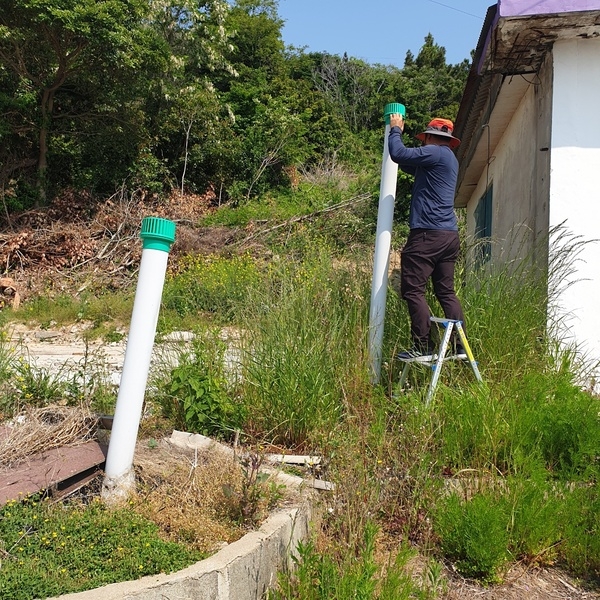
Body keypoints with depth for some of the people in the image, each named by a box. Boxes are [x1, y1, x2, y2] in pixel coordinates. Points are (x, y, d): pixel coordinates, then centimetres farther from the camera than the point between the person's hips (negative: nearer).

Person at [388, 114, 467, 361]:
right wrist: (396, 132, 35)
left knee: (412, 290, -6)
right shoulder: (449, 158, 24)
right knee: (446, 292, 11)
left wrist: (395, 130, 8)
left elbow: (399, 154, -11)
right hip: (449, 235, 10)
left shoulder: (435, 153, -6)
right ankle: (460, 347, 12)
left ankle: (424, 348, -6)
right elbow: (411, 167, 33)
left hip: (428, 234, -10)